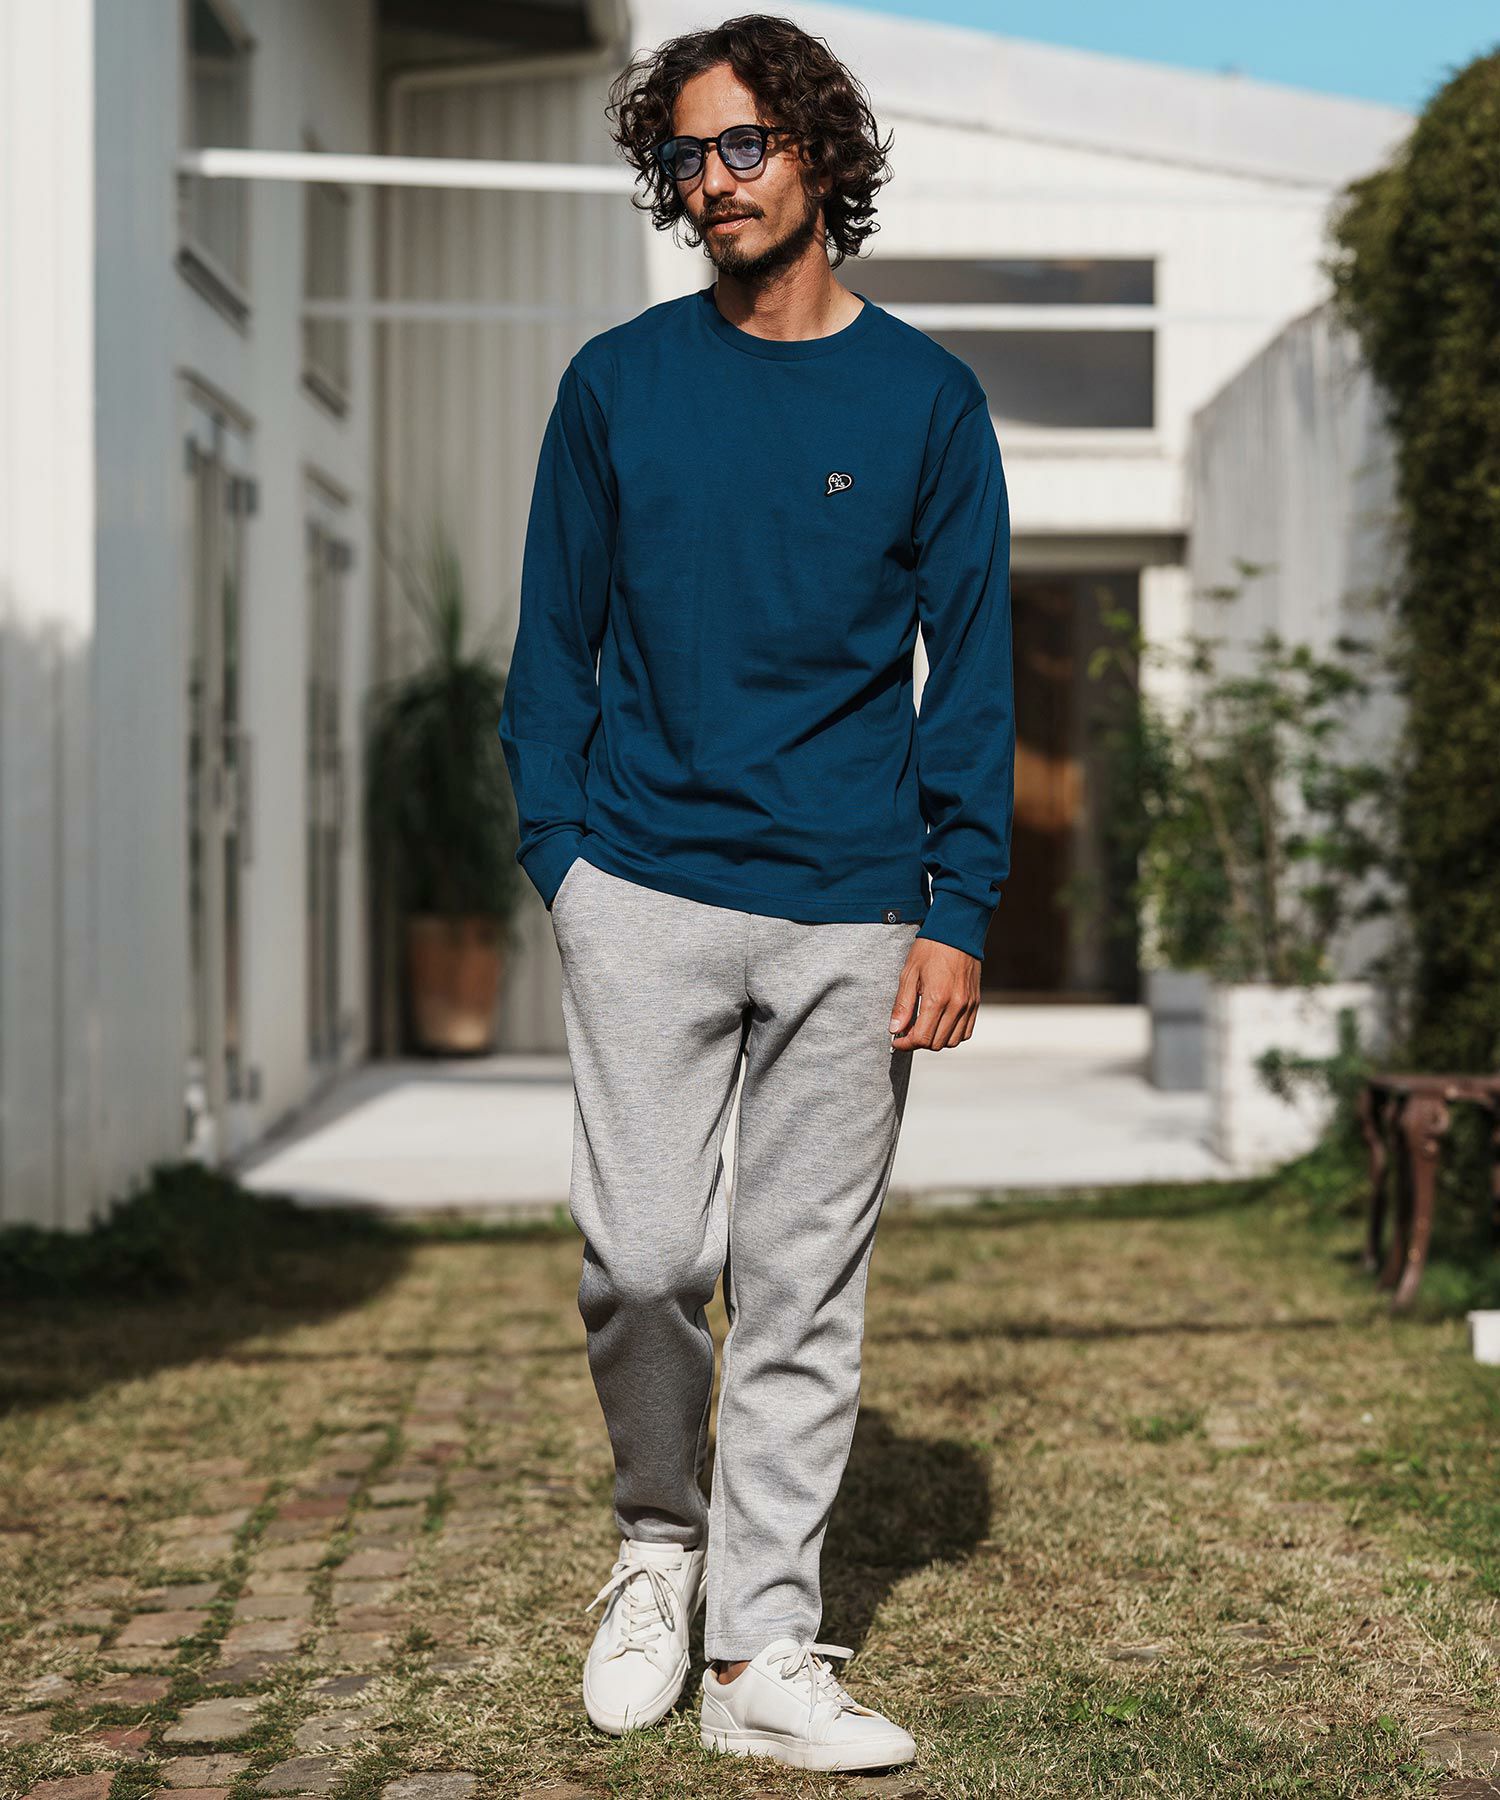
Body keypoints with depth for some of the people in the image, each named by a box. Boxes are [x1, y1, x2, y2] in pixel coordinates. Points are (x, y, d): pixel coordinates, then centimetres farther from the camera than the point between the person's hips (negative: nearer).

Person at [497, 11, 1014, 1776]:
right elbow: (555, 639, 10)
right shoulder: (616, 385, 6)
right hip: (646, 894, 0)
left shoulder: (925, 398, 5)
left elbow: (972, 672, 4)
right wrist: (559, 850, -1)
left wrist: (959, 914, -3)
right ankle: (659, 1535, 21)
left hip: (851, 916, 0)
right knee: (643, 1255, -7)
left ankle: (764, 1649, 12)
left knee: (805, 1285, 3)